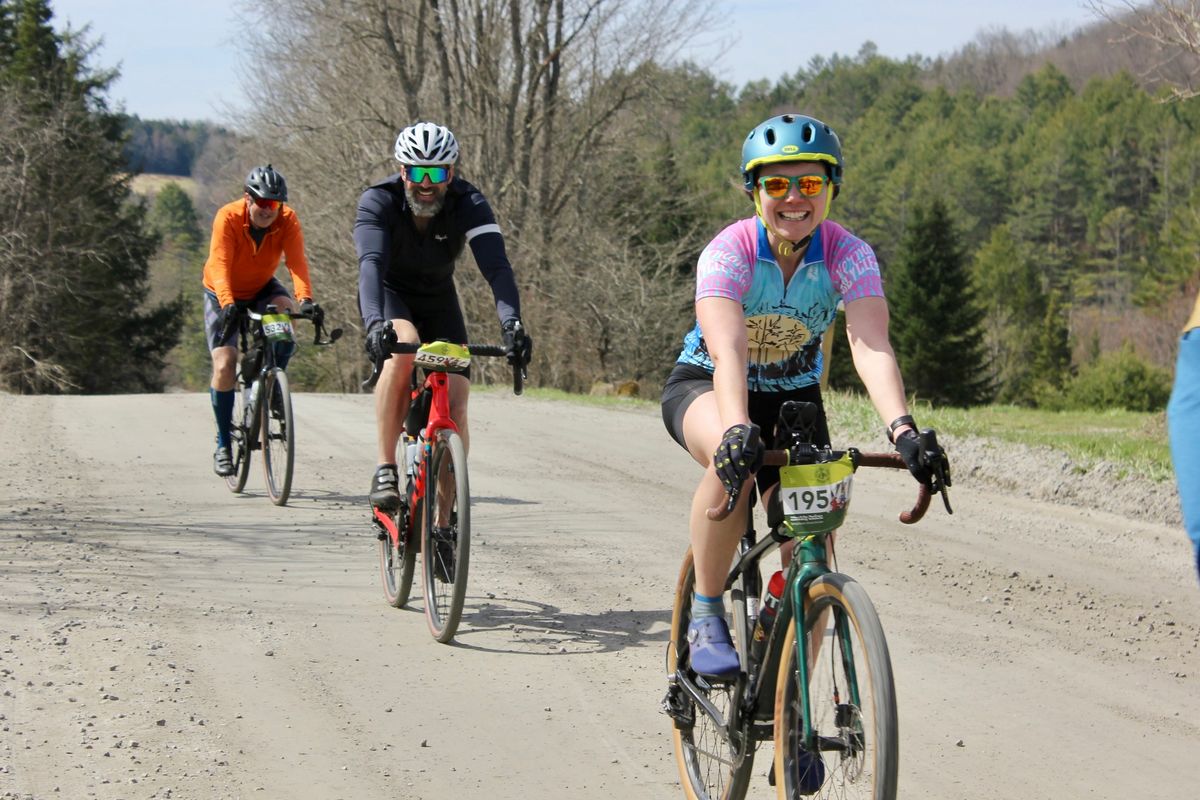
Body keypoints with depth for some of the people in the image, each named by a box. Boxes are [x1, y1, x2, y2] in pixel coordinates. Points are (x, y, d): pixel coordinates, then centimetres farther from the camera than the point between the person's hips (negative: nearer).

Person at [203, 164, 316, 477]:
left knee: (286, 313, -31)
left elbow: (297, 262, -34)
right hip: (223, 295, -2)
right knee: (225, 364, -16)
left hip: (261, 289, 2)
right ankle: (223, 445, -2)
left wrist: (305, 300, -51)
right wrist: (228, 304, -53)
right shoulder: (228, 217, -28)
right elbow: (220, 265, -37)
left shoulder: (288, 221, -21)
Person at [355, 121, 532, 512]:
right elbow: (371, 263, -43)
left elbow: (497, 266, -38)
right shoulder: (378, 201, -28)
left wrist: (511, 321, -55)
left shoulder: (469, 204, -25)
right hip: (389, 294, -2)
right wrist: (375, 322, -61)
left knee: (455, 405, -12)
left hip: (438, 300, 2)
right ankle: (385, 471, -29)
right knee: (402, 347, -35)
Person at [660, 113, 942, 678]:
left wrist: (902, 429, -53)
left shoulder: (849, 255, -21)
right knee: (735, 458, -38)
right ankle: (706, 616, -20)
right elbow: (728, 350, -42)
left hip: (793, 396, 3)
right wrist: (737, 429, -61)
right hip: (704, 387, -3)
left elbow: (871, 346, -36)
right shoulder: (729, 252, -27)